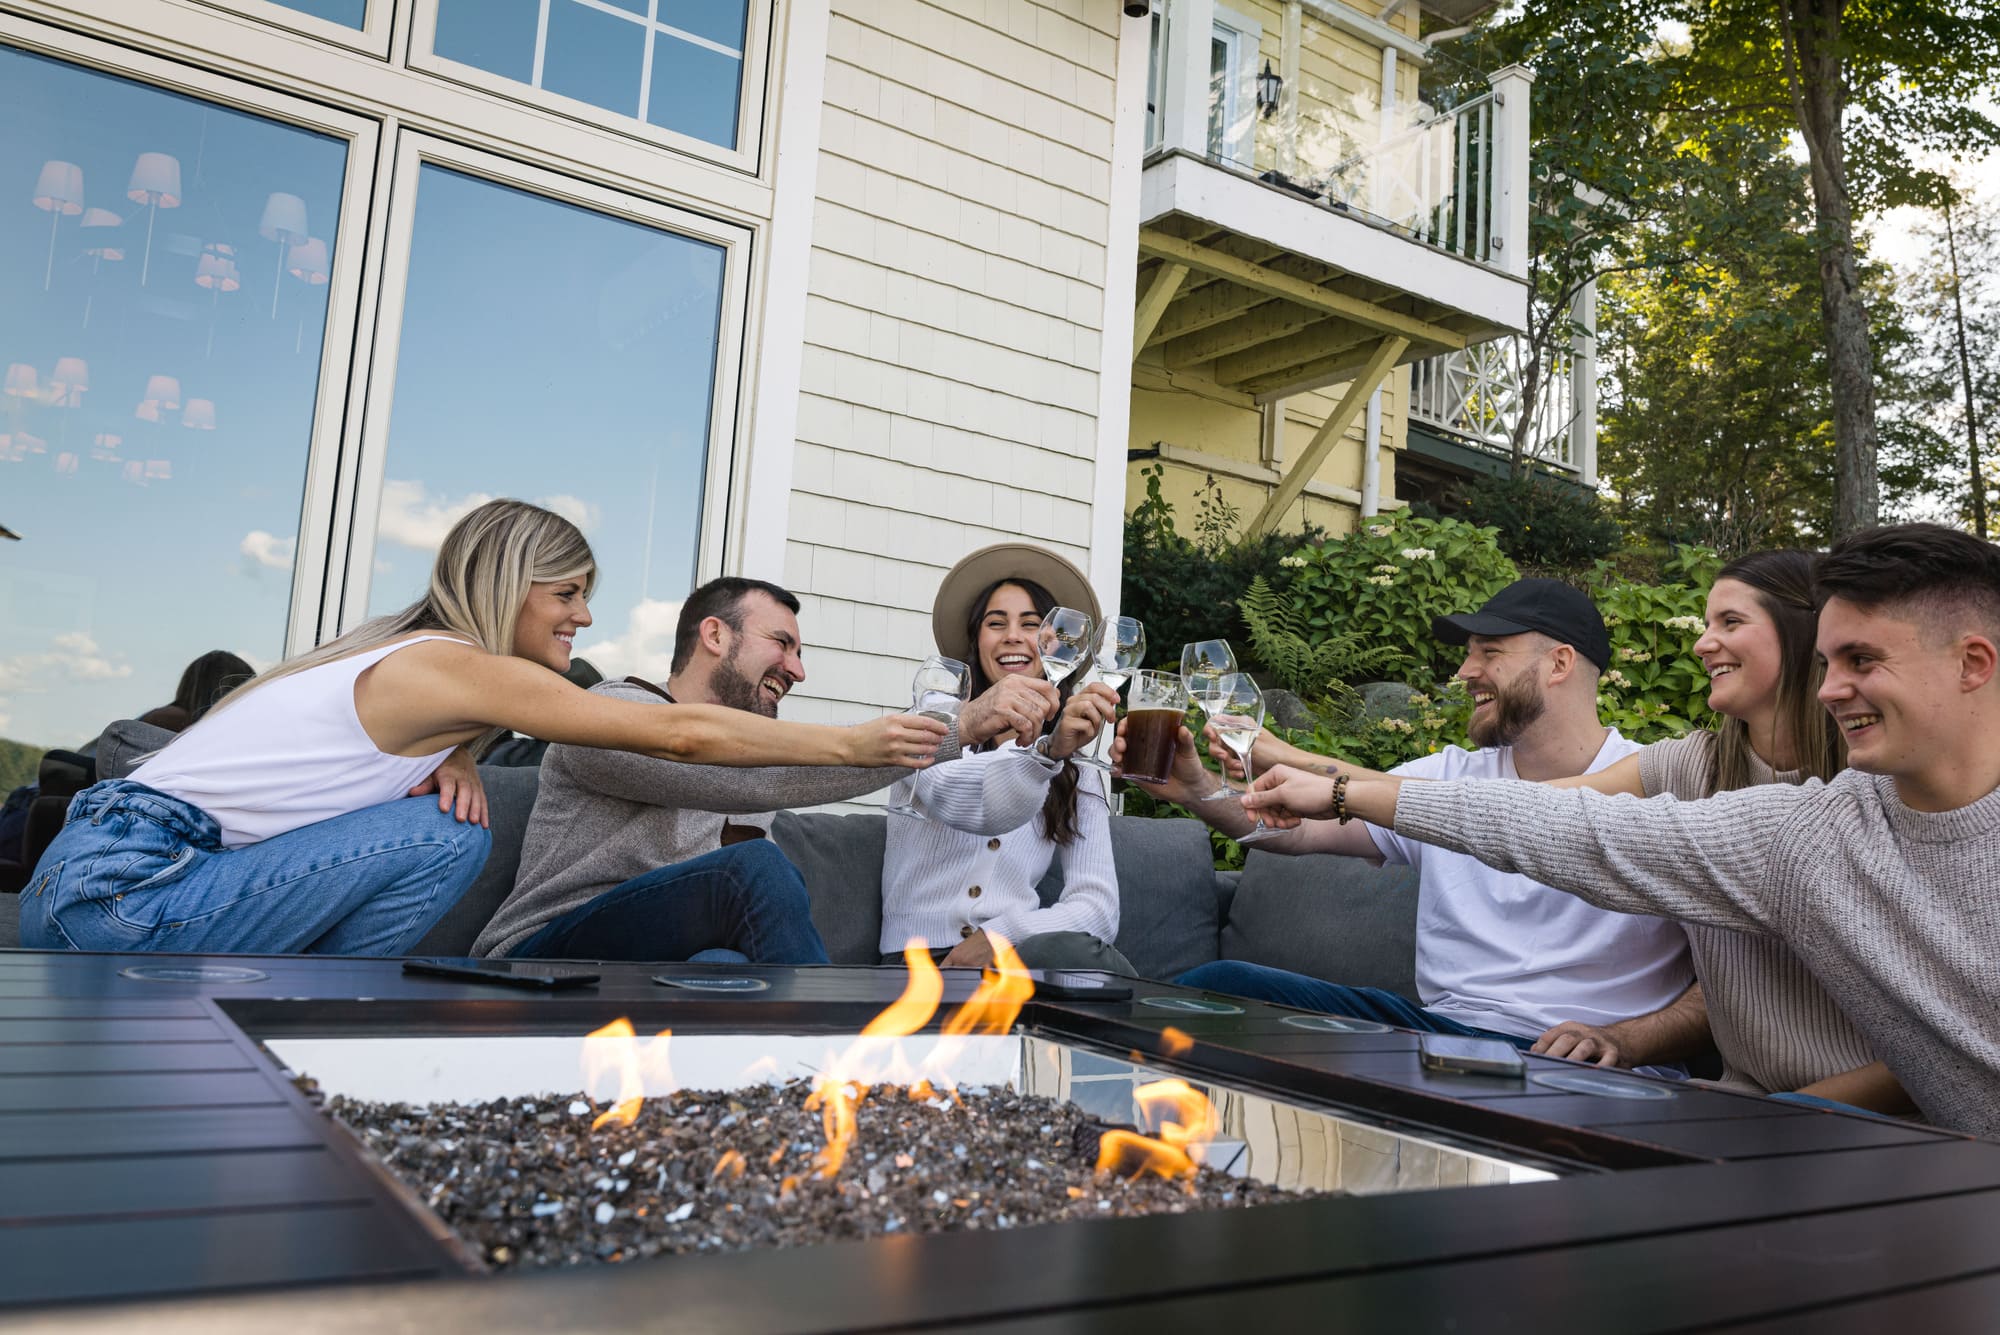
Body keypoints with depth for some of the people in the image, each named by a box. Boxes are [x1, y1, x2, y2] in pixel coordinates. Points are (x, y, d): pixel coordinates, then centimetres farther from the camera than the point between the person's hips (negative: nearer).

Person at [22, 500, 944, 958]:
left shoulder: (402, 654, 12)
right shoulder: (460, 665, -14)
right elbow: (683, 736, -14)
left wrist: (451, 766, -3)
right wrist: (854, 745, -8)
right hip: (124, 898, -9)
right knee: (447, 837, -14)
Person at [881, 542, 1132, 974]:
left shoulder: (1080, 775, 15)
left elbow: (1099, 906, 2)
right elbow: (959, 804, -20)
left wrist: (999, 937, -16)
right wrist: (1048, 752, -38)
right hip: (919, 964, -3)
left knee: (1073, 950, -33)